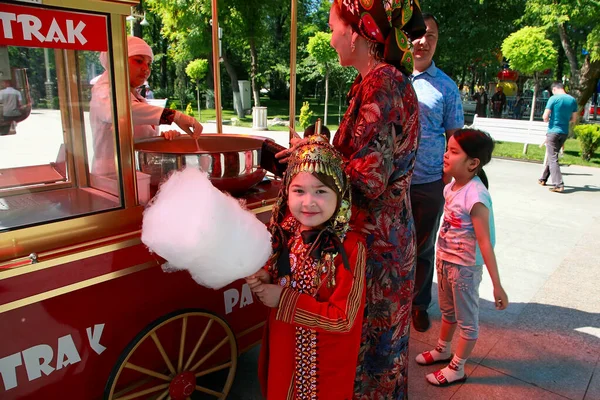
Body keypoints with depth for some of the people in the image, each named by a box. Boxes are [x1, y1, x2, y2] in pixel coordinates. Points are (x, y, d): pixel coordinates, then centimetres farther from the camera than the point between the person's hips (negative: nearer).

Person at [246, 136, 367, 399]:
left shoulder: (351, 247, -27)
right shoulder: (286, 231, -10)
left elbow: (342, 318, -25)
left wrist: (285, 300, -25)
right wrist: (264, 279, -14)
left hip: (325, 360, -5)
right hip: (283, 347, 6)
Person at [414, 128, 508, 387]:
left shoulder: (475, 196, -28)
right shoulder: (451, 186, -4)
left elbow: (485, 243, -28)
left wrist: (497, 286, -25)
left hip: (465, 267, -8)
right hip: (445, 260, 8)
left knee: (467, 319, 13)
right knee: (448, 310, 27)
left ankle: (456, 369, 30)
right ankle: (442, 351, 49)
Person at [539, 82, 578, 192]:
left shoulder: (553, 99, -10)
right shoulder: (573, 100, 6)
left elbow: (545, 117, -14)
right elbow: (574, 119, 10)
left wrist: (547, 120, 8)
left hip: (553, 131, -6)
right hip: (565, 132, 6)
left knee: (553, 158, -6)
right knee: (552, 156, 19)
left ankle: (559, 184, -14)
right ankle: (543, 179, 29)